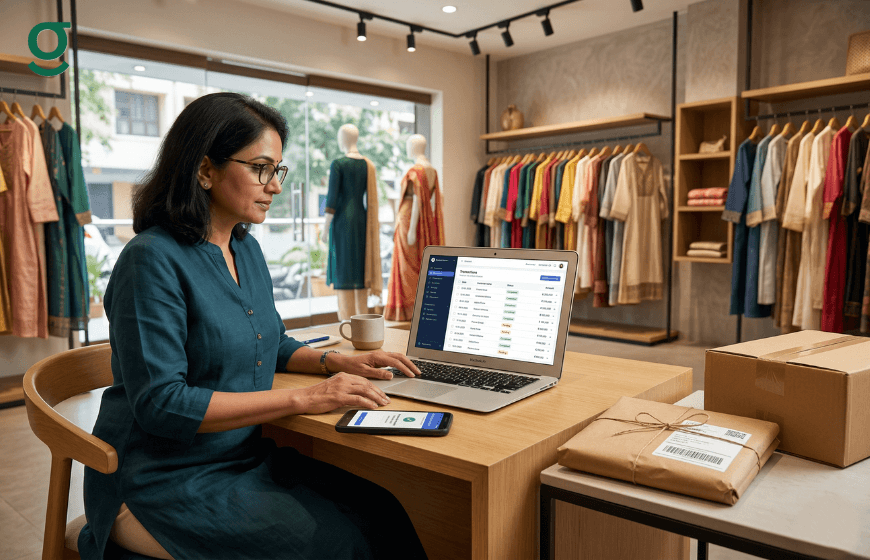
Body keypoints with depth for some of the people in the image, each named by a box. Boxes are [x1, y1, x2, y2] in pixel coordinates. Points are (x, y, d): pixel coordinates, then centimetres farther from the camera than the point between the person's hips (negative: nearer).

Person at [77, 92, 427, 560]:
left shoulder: (247, 248, 8)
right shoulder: (153, 259, -17)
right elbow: (161, 404, -23)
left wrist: (337, 362, 2)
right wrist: (304, 399, -24)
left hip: (249, 457, 7)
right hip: (168, 481, -7)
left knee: (382, 510, -10)